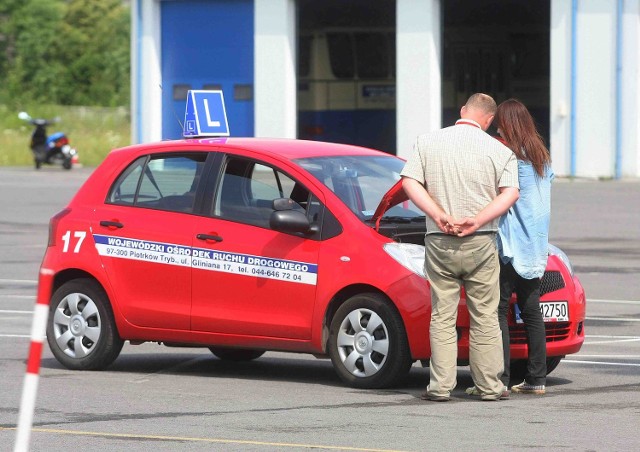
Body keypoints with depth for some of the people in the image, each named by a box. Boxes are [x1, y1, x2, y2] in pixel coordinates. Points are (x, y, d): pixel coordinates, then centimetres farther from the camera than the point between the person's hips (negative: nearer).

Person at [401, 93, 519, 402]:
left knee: (442, 316, 5)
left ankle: (441, 386, 2)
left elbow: (410, 183, -3)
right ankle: (490, 386, 9)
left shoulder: (427, 142, 4)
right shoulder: (499, 150, 1)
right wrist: (476, 221, -14)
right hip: (481, 243, -1)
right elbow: (510, 193, -9)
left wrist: (440, 217, -11)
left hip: (439, 242, 1)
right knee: (485, 317, 7)